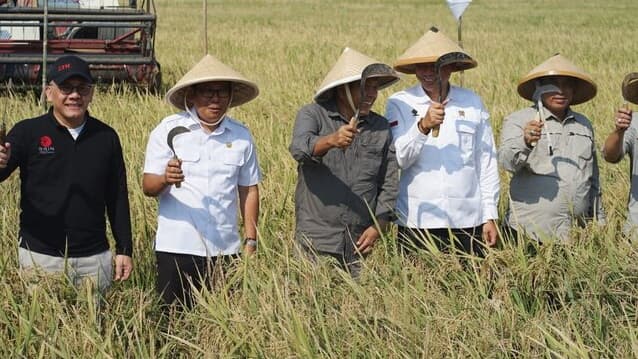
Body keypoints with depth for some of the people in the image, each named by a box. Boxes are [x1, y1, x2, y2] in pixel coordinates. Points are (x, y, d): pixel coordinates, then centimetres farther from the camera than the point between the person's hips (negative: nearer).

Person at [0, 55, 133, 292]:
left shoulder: (106, 137, 6)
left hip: (94, 257, 2)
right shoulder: (27, 132, -3)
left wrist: (124, 250, 8)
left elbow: (118, 198, 11)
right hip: (40, 256, -2)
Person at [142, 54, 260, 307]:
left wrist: (251, 241, 6)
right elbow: (148, 187, -5)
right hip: (176, 248, -2)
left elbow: (249, 190, 12)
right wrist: (166, 179, -27)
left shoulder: (241, 136, 7)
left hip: (225, 249, 2)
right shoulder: (169, 130, -1)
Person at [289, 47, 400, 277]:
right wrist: (331, 141, -40)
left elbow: (389, 184, 10)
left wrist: (378, 226, -2)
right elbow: (300, 148, -20)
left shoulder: (382, 128, 9)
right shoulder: (313, 115, 0)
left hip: (360, 242, 3)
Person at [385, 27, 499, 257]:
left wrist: (490, 215, 8)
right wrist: (423, 126, -21)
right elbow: (396, 160, -7)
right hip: (417, 221, -1)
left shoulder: (472, 103, 9)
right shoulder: (399, 104, 3)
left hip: (467, 221, 2)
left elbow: (487, 162, 11)